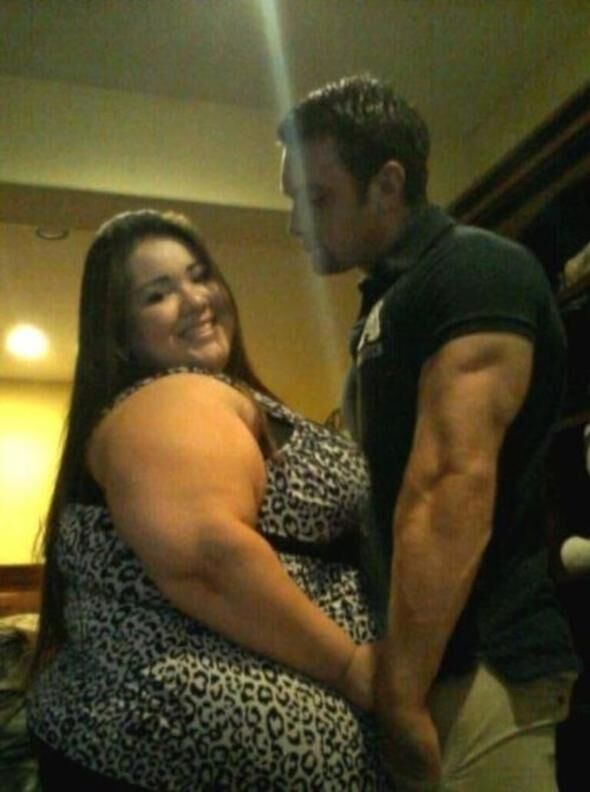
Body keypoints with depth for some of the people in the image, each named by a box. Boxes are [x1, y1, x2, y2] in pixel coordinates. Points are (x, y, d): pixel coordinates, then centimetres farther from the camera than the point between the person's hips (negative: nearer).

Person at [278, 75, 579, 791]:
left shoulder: (475, 273, -13)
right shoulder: (383, 306, 15)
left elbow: (454, 490, -23)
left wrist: (399, 694, -22)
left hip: (478, 668, -9)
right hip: (427, 660, 9)